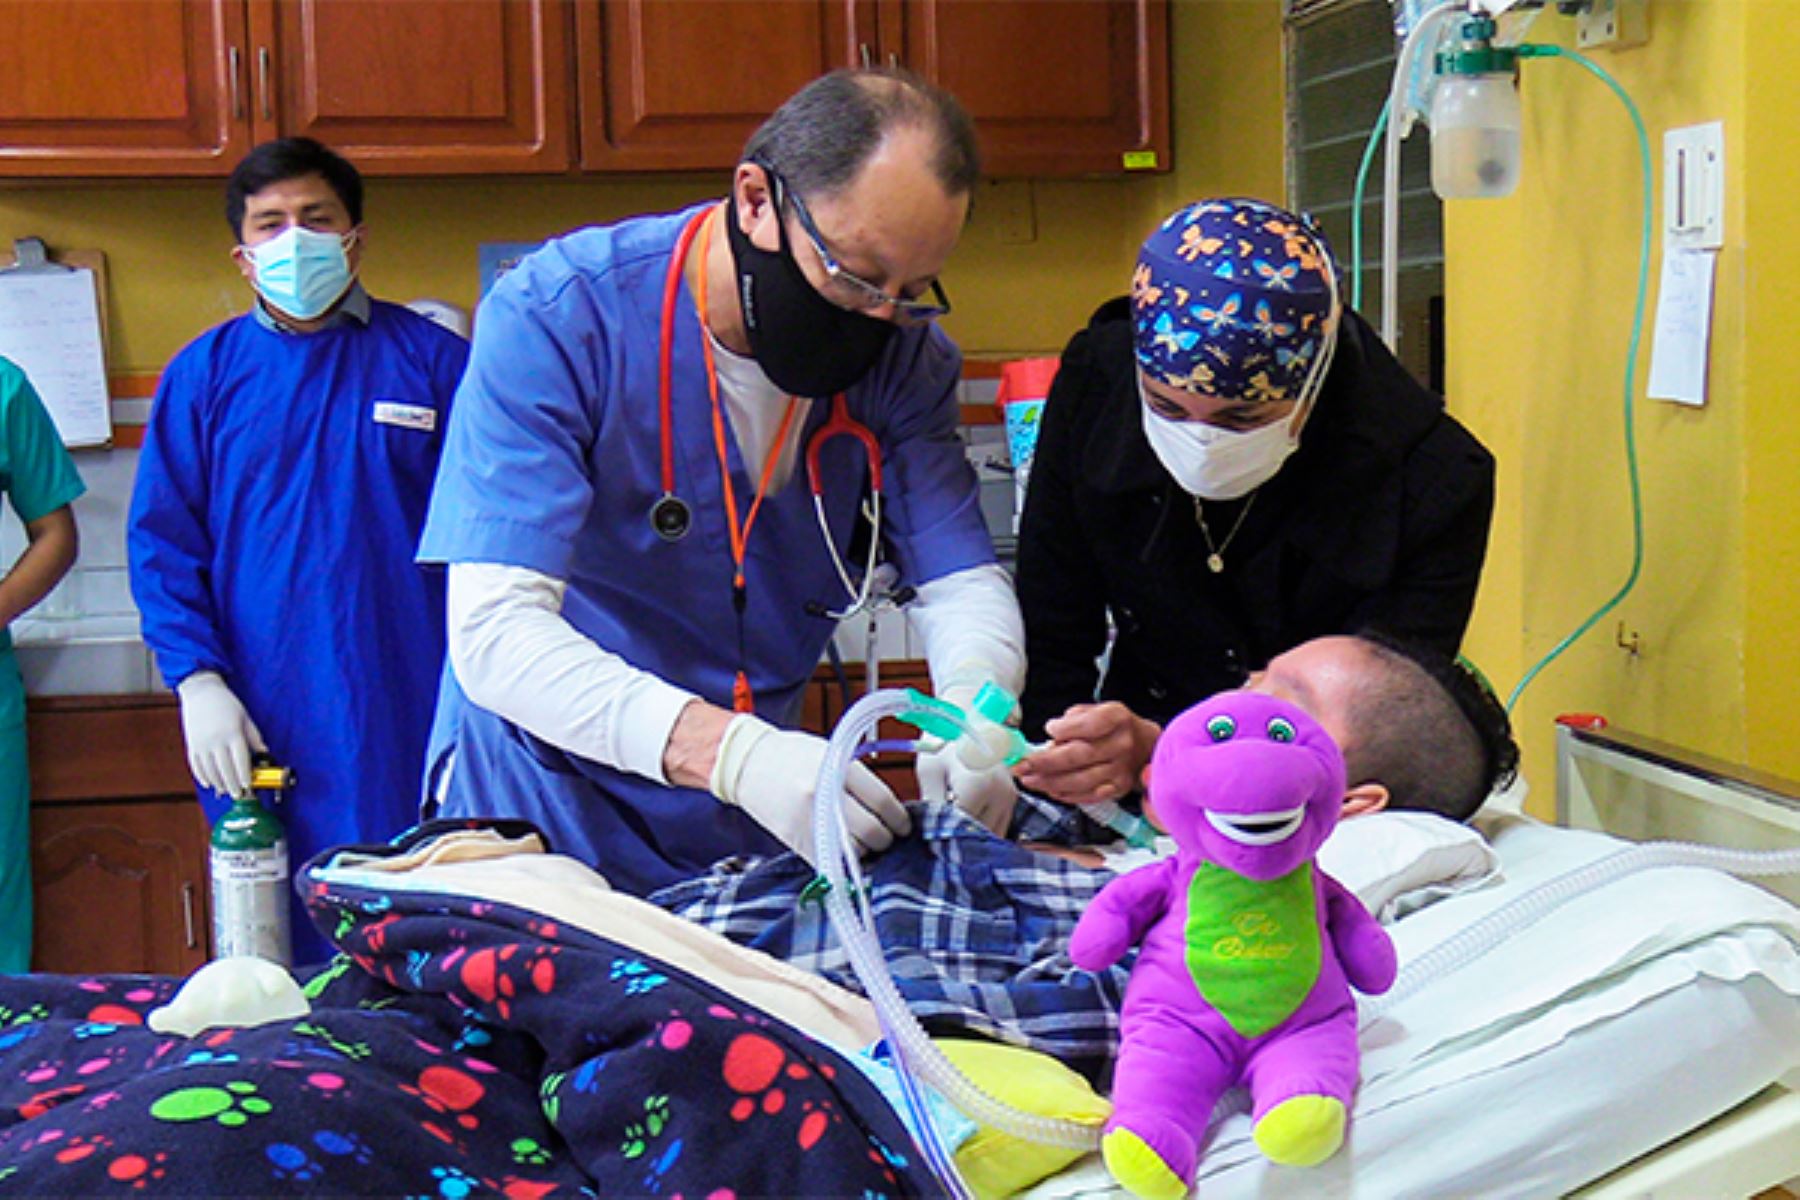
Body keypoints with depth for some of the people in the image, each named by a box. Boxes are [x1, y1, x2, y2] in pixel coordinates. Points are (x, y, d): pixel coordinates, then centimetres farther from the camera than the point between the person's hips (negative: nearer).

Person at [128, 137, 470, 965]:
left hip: (412, 715, 0)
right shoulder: (203, 374, 7)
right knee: (276, 955, 5)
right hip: (264, 724, 1)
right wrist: (197, 679, -6)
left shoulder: (432, 360, 5)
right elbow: (161, 542, 6)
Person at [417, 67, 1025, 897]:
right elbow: (495, 631, -25)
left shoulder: (903, 354, -2)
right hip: (550, 821, -3)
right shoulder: (555, 319, -17)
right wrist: (733, 752, -39)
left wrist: (973, 712, -27)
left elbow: (962, 581, -2)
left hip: (757, 838, 3)